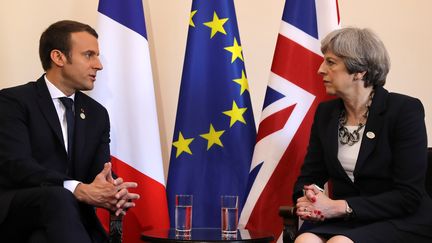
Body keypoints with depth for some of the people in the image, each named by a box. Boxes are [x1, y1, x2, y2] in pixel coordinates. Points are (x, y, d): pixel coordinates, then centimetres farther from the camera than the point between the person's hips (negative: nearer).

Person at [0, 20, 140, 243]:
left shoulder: (97, 114, 14)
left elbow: (100, 174, 4)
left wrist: (114, 194, -21)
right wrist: (80, 190, -30)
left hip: (69, 216, 3)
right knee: (58, 197, -34)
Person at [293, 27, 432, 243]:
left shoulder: (404, 110, -9)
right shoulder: (326, 112, 9)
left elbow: (408, 196, -14)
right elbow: (309, 177, 10)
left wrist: (339, 207, -22)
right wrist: (306, 200, -15)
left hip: (401, 222, -4)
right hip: (345, 222, 4)